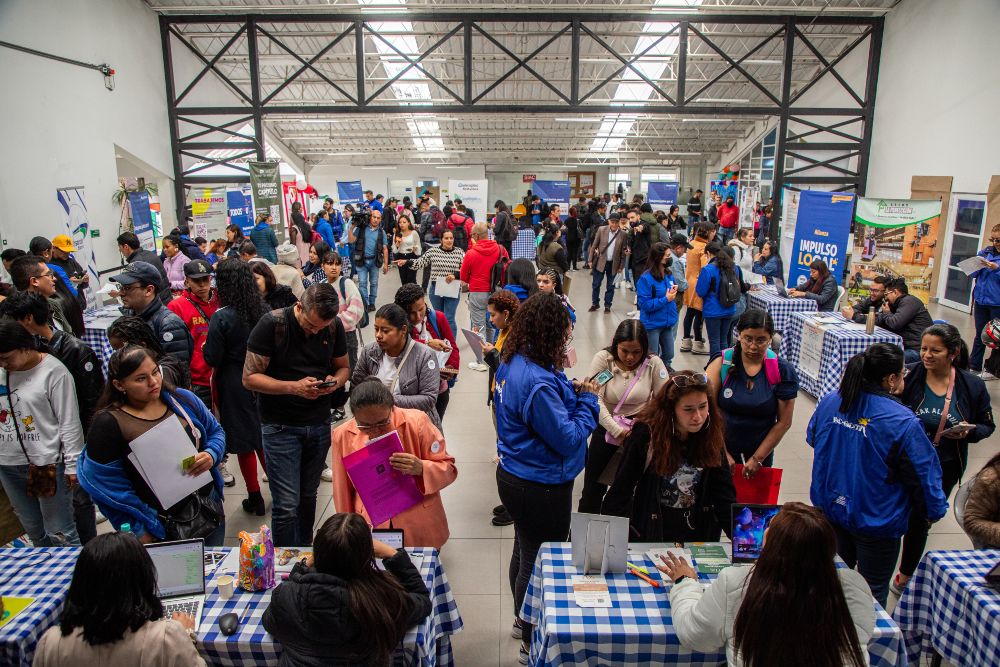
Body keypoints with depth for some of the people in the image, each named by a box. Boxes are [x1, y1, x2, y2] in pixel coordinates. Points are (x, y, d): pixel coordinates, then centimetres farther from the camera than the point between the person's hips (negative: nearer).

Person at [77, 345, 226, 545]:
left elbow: (215, 432, 9)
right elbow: (107, 484, -12)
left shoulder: (182, 399, -2)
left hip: (210, 509, 4)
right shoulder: (109, 422, -14)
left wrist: (211, 455, -12)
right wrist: (139, 531, -12)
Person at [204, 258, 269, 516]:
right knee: (263, 438, 19)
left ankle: (255, 499, 19)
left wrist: (206, 347, 6)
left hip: (234, 385, -4)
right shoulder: (263, 311, -6)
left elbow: (212, 359, -13)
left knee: (244, 445, 9)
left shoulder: (220, 318, -19)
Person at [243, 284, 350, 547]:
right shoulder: (272, 324, -15)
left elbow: (342, 367, 11)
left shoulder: (335, 326, -3)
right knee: (286, 505, -4)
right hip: (280, 426, -4)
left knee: (308, 495, 16)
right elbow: (249, 377, -13)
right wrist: (293, 387, -26)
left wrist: (335, 382, -13)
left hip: (319, 423, 4)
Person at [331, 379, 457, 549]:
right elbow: (343, 491, 2)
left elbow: (448, 469, -7)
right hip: (371, 532, 1)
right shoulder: (343, 435, -9)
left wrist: (421, 469, -26)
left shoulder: (417, 422, -15)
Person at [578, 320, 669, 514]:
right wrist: (617, 431, -20)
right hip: (607, 428, 0)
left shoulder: (653, 363, -9)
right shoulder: (603, 359, -10)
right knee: (594, 486, 8)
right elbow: (595, 399, -16)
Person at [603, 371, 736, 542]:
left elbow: (724, 495, -1)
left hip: (700, 534, 3)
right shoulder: (647, 433, -12)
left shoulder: (712, 436, -3)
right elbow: (620, 492, -8)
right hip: (650, 535, -3)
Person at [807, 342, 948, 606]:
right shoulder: (903, 422, -24)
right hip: (876, 520, -5)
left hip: (829, 509, 5)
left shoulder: (829, 402, -9)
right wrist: (935, 510, 5)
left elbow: (812, 438, 10)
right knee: (873, 592, 16)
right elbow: (924, 474, -13)